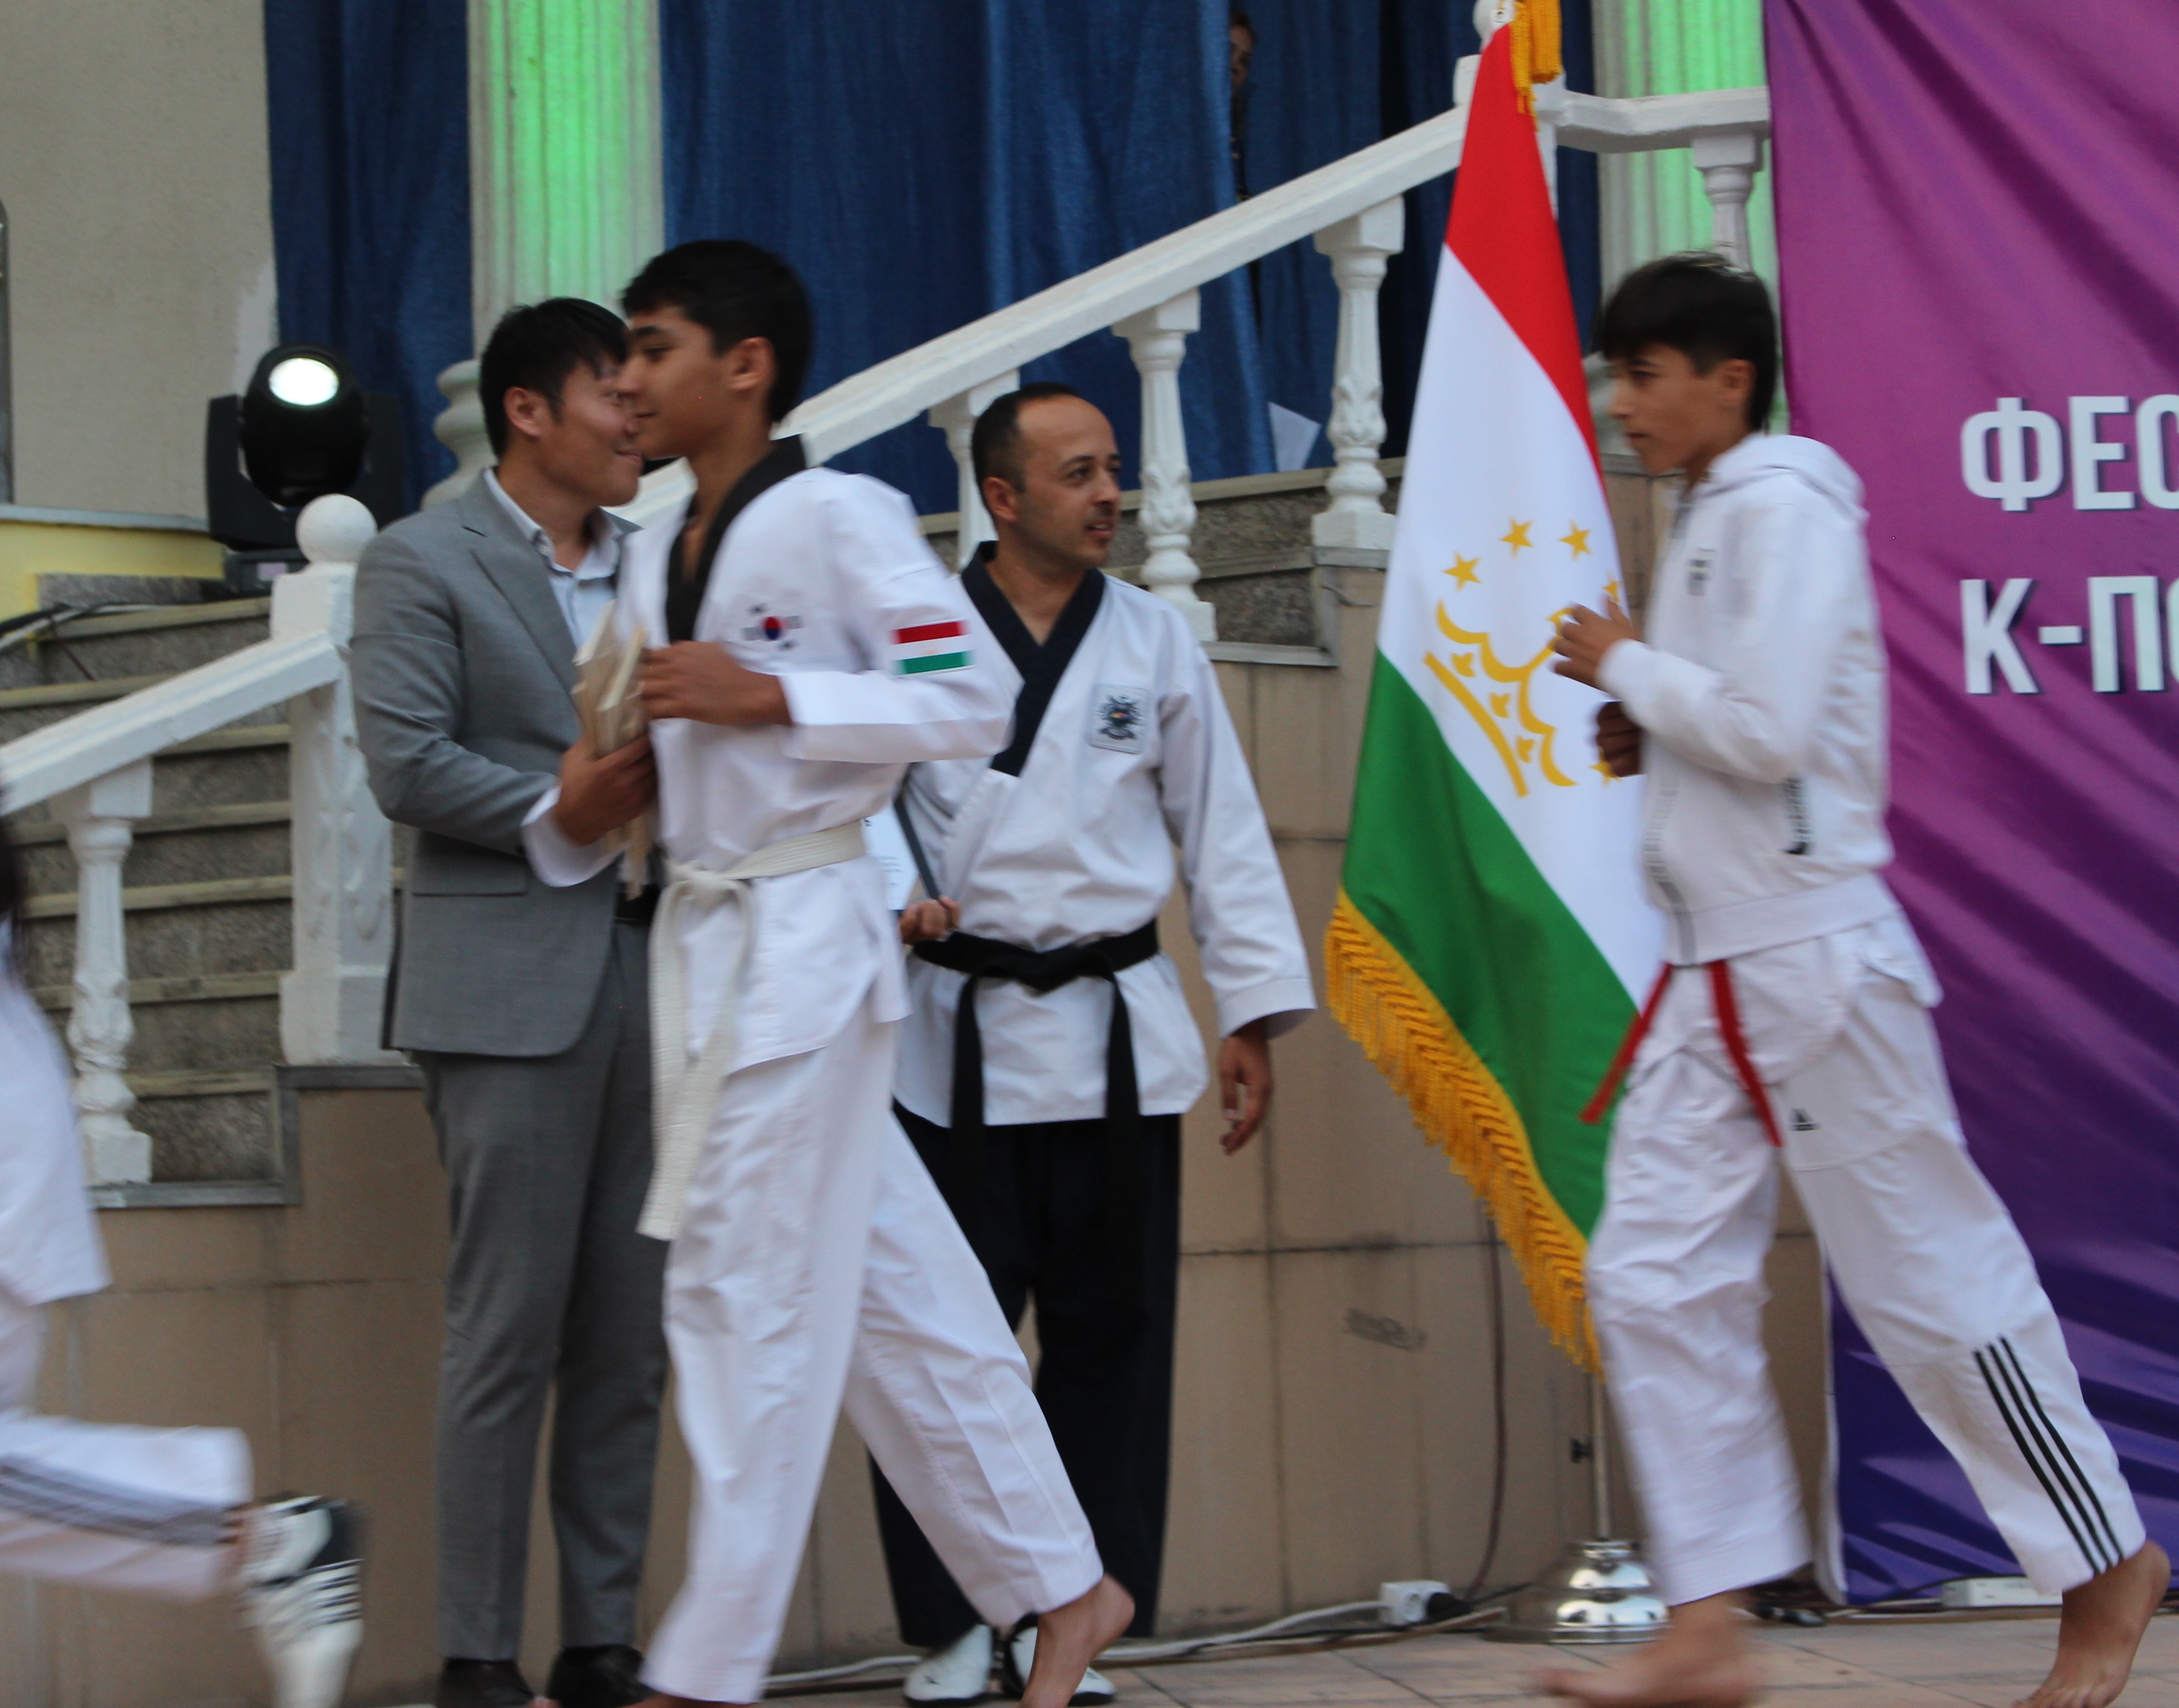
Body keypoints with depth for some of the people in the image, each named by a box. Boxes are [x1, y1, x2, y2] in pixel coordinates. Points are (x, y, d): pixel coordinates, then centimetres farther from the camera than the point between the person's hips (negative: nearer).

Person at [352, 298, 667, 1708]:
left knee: (631, 1337, 7)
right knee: (508, 1329, -5)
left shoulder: (651, 566, 17)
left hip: (649, 972, 6)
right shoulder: (423, 562, -1)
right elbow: (406, 765, -9)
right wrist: (555, 809, -18)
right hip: (511, 983, -6)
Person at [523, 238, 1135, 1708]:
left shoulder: (838, 519, -10)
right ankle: (1063, 1585, 21)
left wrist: (770, 695, -21)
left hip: (807, 940, -8)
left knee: (750, 1296, -7)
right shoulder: (656, 556, 14)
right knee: (888, 1292, 12)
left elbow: (974, 702, -15)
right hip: (703, 946, 8)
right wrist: (585, 809, 3)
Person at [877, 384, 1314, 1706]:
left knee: (1111, 1337, 4)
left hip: (1118, 1035, 2)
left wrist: (1255, 1012, 4)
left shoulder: (1154, 641, 6)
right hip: (957, 1037, -2)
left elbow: (1224, 833, 8)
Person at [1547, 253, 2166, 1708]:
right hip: (1716, 977, 9)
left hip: (1812, 959, -9)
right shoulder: (1712, 521, 15)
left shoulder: (1785, 510, -13)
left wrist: (1628, 664, -9)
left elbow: (1772, 729, -23)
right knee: (1658, 1276, 2)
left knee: (1931, 1272, -2)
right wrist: (1652, 737, 7)